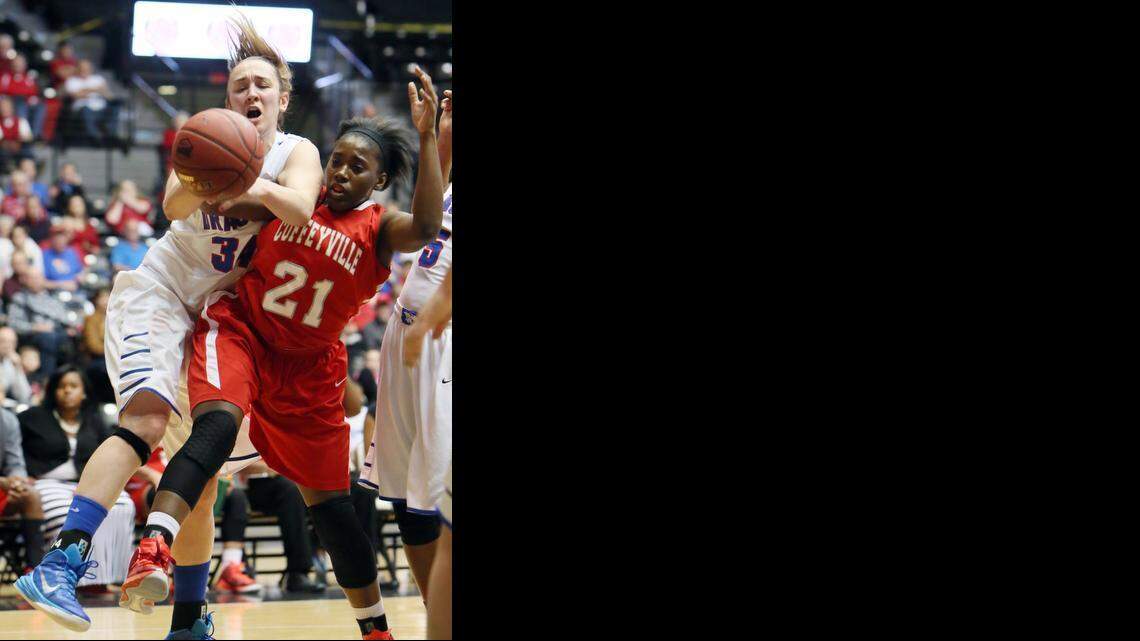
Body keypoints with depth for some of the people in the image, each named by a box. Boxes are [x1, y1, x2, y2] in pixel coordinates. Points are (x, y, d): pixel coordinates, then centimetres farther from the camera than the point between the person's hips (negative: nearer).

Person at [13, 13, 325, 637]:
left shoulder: (297, 152, 1)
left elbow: (300, 207, -22)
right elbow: (173, 204, -20)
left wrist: (253, 185, -43)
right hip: (161, 288, -3)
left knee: (201, 467, 7)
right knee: (148, 417, -28)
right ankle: (62, 559, -41)